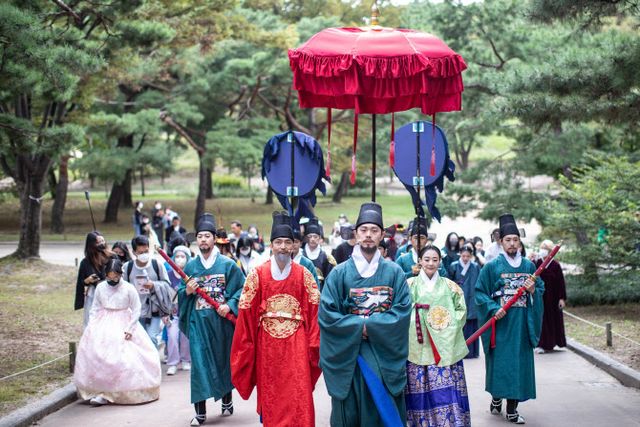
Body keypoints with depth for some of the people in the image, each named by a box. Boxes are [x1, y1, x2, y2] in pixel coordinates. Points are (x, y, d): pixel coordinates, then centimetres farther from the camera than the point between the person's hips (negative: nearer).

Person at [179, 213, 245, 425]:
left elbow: (242, 289, -1)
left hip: (221, 321, -1)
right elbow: (181, 294, 13)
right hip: (198, 322, 1)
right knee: (199, 363, -5)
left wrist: (230, 305, -14)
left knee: (224, 360, 10)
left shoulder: (228, 264, 0)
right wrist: (187, 291, -9)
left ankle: (227, 400, 31)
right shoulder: (191, 266, 7)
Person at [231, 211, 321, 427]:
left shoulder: (303, 274, 3)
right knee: (270, 396, 6)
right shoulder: (257, 274, 1)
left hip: (296, 343, 0)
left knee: (298, 396, -5)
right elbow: (246, 312, 0)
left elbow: (313, 311, 2)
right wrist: (246, 345, -2)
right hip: (267, 344, 0)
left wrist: (313, 343, -4)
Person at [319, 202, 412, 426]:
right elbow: (326, 314, -5)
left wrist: (370, 326, -13)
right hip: (349, 355, -1)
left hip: (385, 355, 1)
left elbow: (403, 309, -5)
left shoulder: (394, 272, 4)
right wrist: (358, 326, -13)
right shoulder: (340, 273, 1)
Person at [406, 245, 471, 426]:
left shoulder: (449, 286, 11)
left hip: (445, 346, 1)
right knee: (421, 389, -2)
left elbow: (461, 310, 11)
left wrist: (448, 324, -3)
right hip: (419, 346, -1)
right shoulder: (410, 285, 6)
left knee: (447, 389, -4)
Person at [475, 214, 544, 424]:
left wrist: (533, 291, -8)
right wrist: (493, 309, -17)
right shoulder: (492, 266, -1)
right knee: (499, 361, 0)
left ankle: (512, 409, 5)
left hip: (522, 323, 3)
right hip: (500, 321, -2)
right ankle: (496, 397, 22)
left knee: (519, 363, 0)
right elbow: (480, 292, -3)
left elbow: (541, 290, 15)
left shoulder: (529, 266, 9)